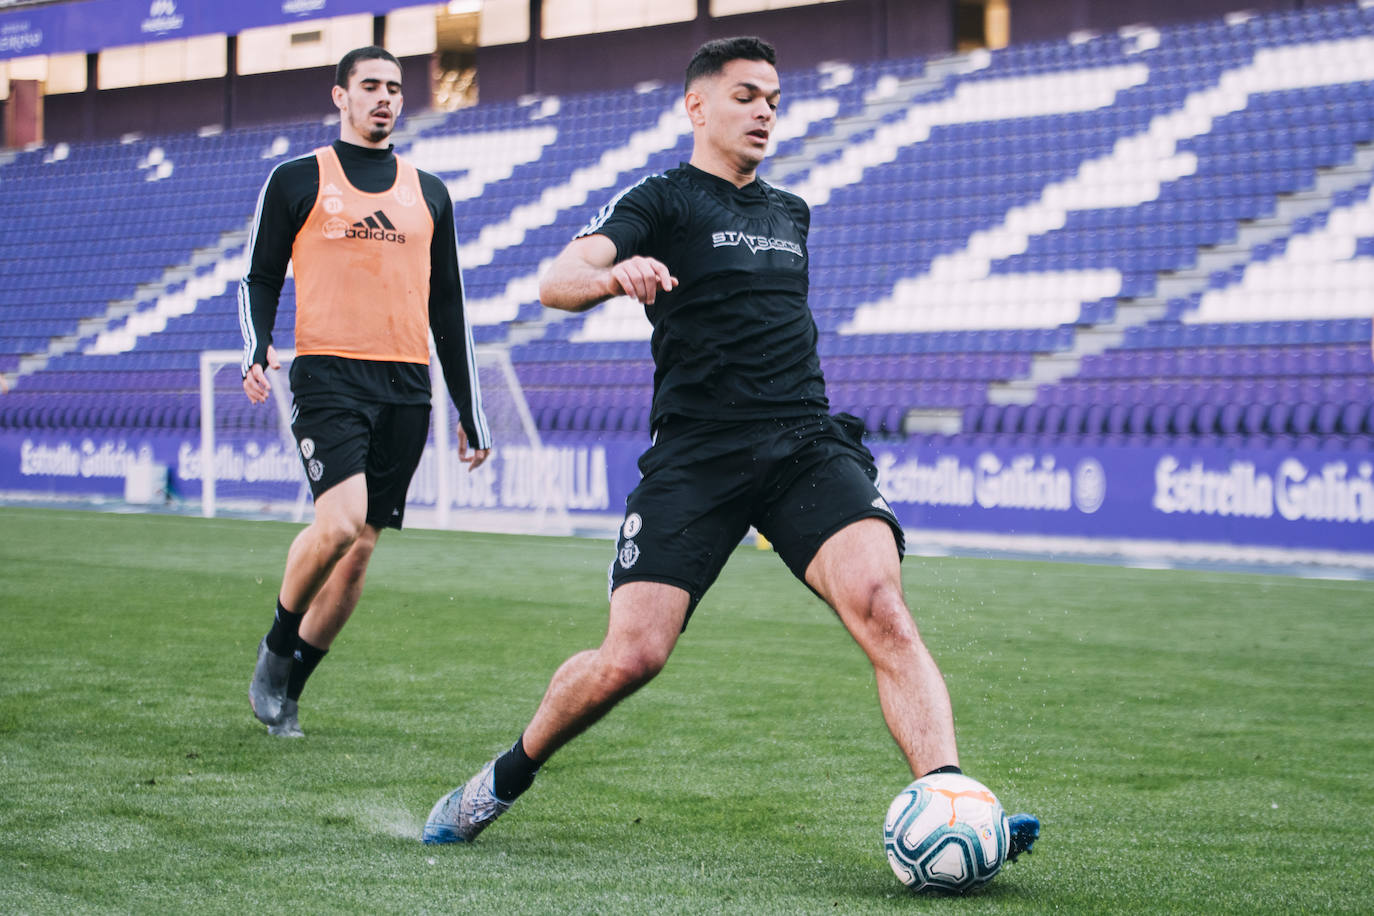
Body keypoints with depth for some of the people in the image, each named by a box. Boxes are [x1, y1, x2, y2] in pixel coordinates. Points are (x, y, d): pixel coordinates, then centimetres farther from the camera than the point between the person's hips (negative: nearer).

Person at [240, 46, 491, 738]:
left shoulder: (428, 193, 17)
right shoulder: (297, 181, 6)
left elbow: (447, 307, 20)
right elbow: (260, 278, 8)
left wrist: (469, 410, 17)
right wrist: (255, 349, -12)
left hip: (407, 387, 4)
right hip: (328, 374, -4)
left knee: (360, 548, 2)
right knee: (340, 520, -23)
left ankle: (287, 688, 14)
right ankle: (276, 644, 2)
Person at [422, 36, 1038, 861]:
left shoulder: (790, 213, 23)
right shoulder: (661, 201, 4)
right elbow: (557, 281, -14)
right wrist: (614, 276, -36)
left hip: (809, 445, 4)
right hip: (695, 456, -4)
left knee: (882, 609, -23)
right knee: (631, 658, -14)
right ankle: (506, 779, 13)